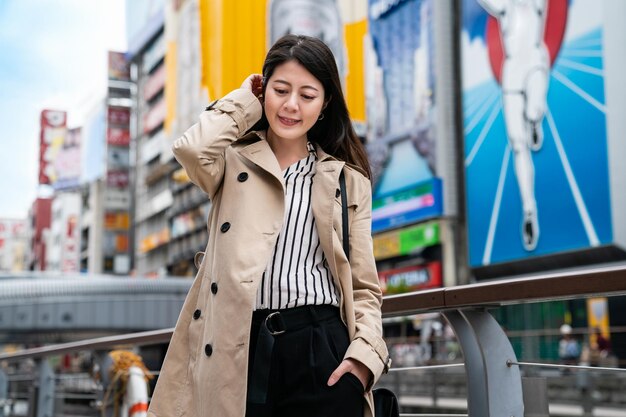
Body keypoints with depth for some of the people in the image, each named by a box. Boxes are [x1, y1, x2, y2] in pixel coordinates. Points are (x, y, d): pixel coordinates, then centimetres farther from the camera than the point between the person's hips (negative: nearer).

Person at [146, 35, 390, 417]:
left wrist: (364, 353, -9)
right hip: (242, 350, 0)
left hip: (320, 349, 1)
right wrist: (244, 102, 4)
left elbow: (364, 287, 8)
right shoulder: (236, 164, 11)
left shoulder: (348, 180, 12)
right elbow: (193, 147, -15)